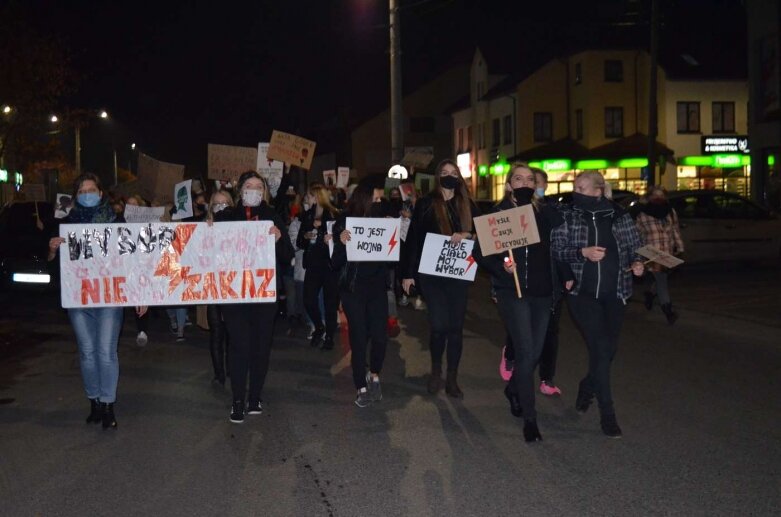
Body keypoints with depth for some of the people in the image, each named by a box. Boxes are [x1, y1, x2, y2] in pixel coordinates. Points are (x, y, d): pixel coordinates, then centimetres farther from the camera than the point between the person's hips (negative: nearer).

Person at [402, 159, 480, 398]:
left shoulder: (468, 205, 9)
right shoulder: (426, 204, 2)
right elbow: (413, 239, 1)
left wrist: (467, 235, -13)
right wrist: (408, 273, -2)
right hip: (431, 273, -2)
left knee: (456, 326, 4)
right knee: (439, 325, -8)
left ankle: (452, 379, 15)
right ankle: (436, 371, 18)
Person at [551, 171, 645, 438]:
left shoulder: (620, 216, 3)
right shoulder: (567, 216, -1)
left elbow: (635, 247, 10)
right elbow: (555, 250, -5)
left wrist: (637, 263, -11)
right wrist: (582, 252, -19)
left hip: (614, 293, 3)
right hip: (583, 293, -3)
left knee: (608, 350, 10)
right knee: (600, 347, -13)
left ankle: (587, 387, 41)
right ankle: (607, 412, -2)